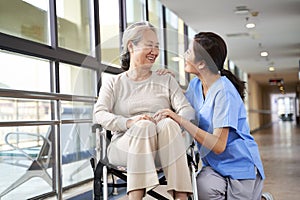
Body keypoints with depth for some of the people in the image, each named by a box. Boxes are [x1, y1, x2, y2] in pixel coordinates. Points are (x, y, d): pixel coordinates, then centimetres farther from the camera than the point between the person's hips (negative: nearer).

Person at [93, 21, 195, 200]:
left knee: (169, 124, -31)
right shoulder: (113, 84, 15)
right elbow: (100, 114, -4)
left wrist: (172, 119, -20)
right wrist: (129, 122, -24)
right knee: (144, 126, -33)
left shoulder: (167, 81, 20)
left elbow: (188, 111, 5)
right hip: (124, 148, -1)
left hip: (164, 151, 2)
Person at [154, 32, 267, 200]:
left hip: (240, 166, -4)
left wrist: (180, 120, -28)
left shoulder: (224, 92, -19)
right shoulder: (196, 84, 4)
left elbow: (219, 145, -23)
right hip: (214, 165, 4)